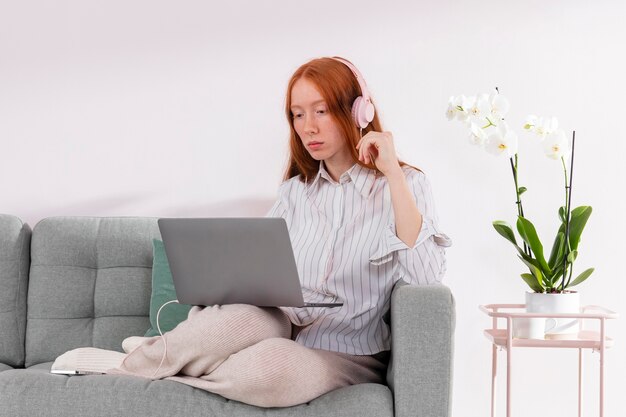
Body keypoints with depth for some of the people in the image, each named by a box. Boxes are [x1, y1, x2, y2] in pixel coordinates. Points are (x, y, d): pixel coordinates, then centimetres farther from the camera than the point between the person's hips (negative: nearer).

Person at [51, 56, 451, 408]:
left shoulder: (403, 185, -3)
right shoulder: (296, 190, 14)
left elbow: (425, 277, -19)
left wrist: (392, 172, -21)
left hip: (348, 355, -3)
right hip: (284, 326, 3)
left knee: (271, 364, -37)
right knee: (246, 316, -35)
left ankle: (131, 366, -16)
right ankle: (153, 356, -12)